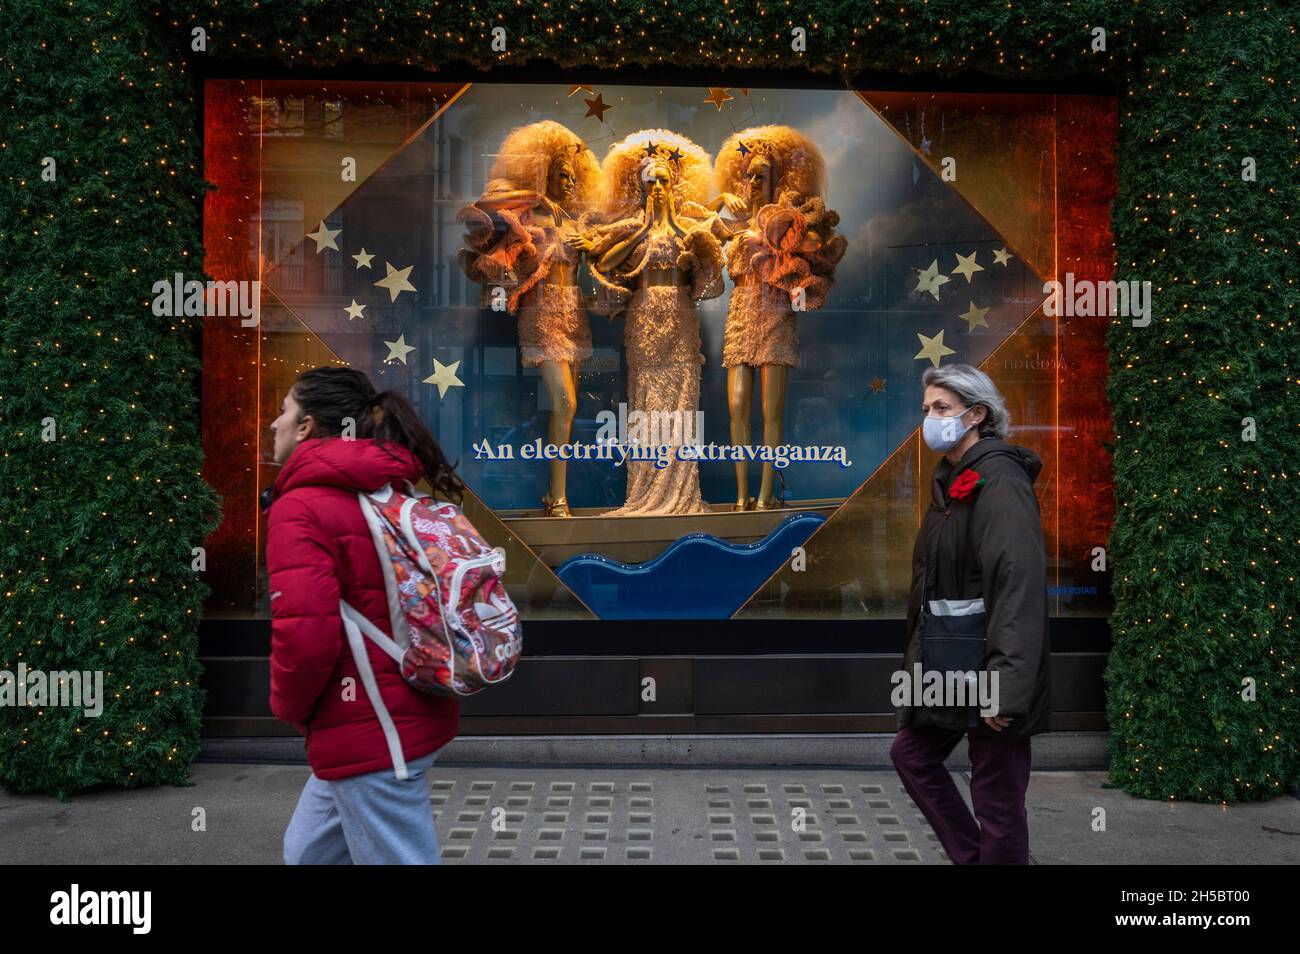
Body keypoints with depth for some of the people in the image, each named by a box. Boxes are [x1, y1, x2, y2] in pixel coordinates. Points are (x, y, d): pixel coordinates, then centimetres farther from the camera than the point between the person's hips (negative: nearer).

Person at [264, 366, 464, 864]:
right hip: (413, 709, 9)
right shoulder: (386, 493, 10)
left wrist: (289, 706, -6)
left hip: (366, 732, -9)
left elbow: (305, 635, -26)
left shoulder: (300, 509, -15)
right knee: (308, 853, 23)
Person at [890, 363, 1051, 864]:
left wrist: (1007, 688, -28)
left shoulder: (999, 482, -17)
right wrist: (922, 657, 16)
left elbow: (1019, 586, -25)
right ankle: (970, 856, 30)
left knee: (997, 803, 1)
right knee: (910, 753, 20)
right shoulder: (952, 481, 12)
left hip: (987, 672, -10)